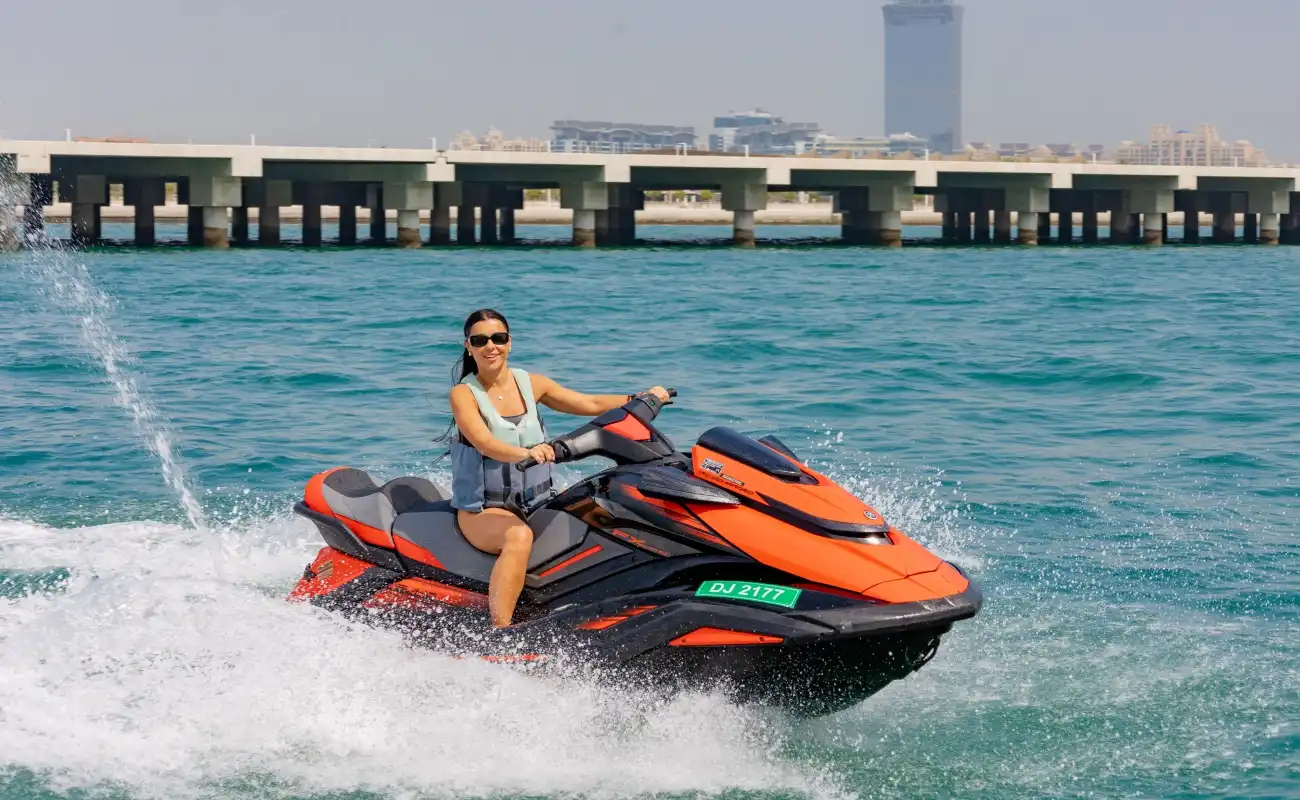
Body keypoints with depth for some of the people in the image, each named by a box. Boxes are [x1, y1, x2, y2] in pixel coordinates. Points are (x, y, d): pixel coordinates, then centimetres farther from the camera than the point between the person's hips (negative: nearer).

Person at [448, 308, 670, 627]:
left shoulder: (531, 384, 7)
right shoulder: (464, 394, -7)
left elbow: (591, 404, 12)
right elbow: (484, 443, -26)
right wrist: (525, 453, -45)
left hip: (537, 503, 6)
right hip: (482, 512, -6)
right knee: (519, 536, -39)